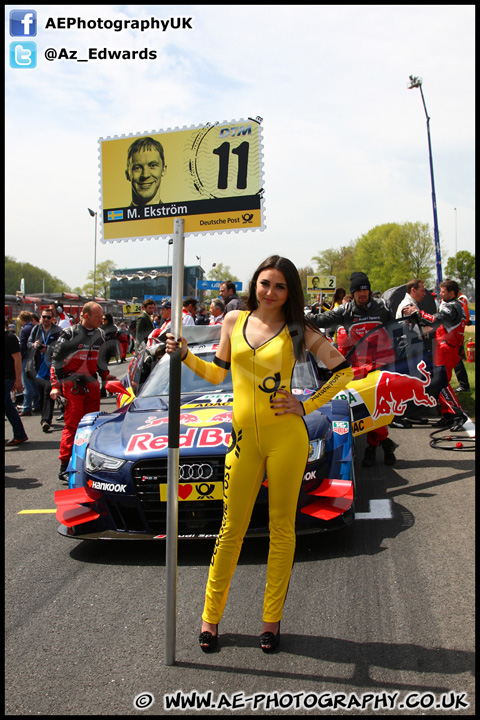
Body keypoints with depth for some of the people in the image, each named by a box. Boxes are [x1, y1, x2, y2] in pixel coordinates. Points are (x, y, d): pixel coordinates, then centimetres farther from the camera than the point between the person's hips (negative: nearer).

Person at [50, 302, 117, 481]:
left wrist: (106, 375, 10)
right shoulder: (69, 334, -5)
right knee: (72, 424, -9)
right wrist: (55, 385, -9)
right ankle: (65, 467, -5)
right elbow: (56, 359, -2)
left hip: (92, 384, 6)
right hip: (72, 385, -6)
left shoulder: (99, 335, 13)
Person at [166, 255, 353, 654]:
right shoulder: (234, 321, 10)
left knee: (282, 526, 6)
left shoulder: (298, 330, 2)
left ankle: (272, 619, 18)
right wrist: (185, 355, 4)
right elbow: (217, 374, 18)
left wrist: (307, 406, -2)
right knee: (232, 527, 5)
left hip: (286, 436, -1)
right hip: (244, 437, 2)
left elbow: (344, 371, 5)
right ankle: (211, 614, 18)